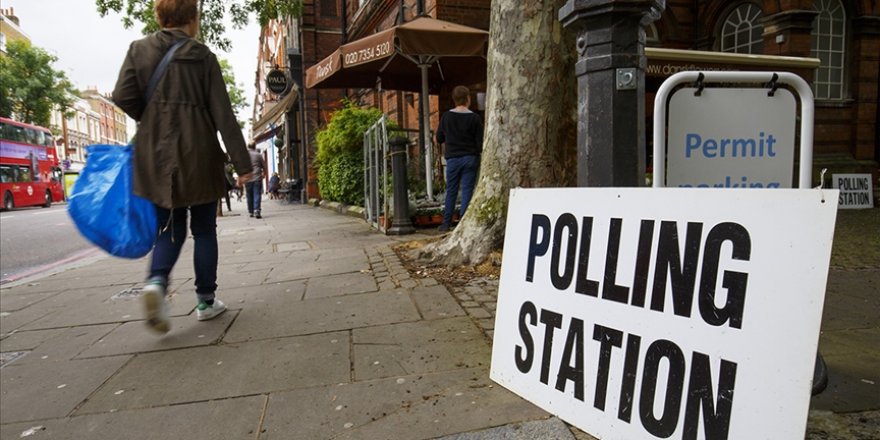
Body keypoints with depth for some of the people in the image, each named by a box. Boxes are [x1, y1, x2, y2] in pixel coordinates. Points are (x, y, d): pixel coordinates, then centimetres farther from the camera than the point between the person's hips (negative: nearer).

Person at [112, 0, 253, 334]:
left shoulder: (139, 49, 7)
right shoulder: (203, 56, 0)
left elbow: (123, 96, -3)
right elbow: (222, 113, -5)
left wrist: (151, 119, 18)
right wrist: (241, 162, -5)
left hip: (156, 153, 3)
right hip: (198, 152, -2)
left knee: (170, 227, 12)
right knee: (204, 229, 9)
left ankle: (157, 281, -15)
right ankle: (206, 300, 13)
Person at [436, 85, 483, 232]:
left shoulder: (446, 116, 1)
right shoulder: (474, 118, -5)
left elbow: (439, 139, 9)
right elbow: (480, 143, -4)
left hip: (452, 158, 2)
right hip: (470, 158, -2)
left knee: (451, 190, 9)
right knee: (467, 190, 2)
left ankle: (446, 223, 10)